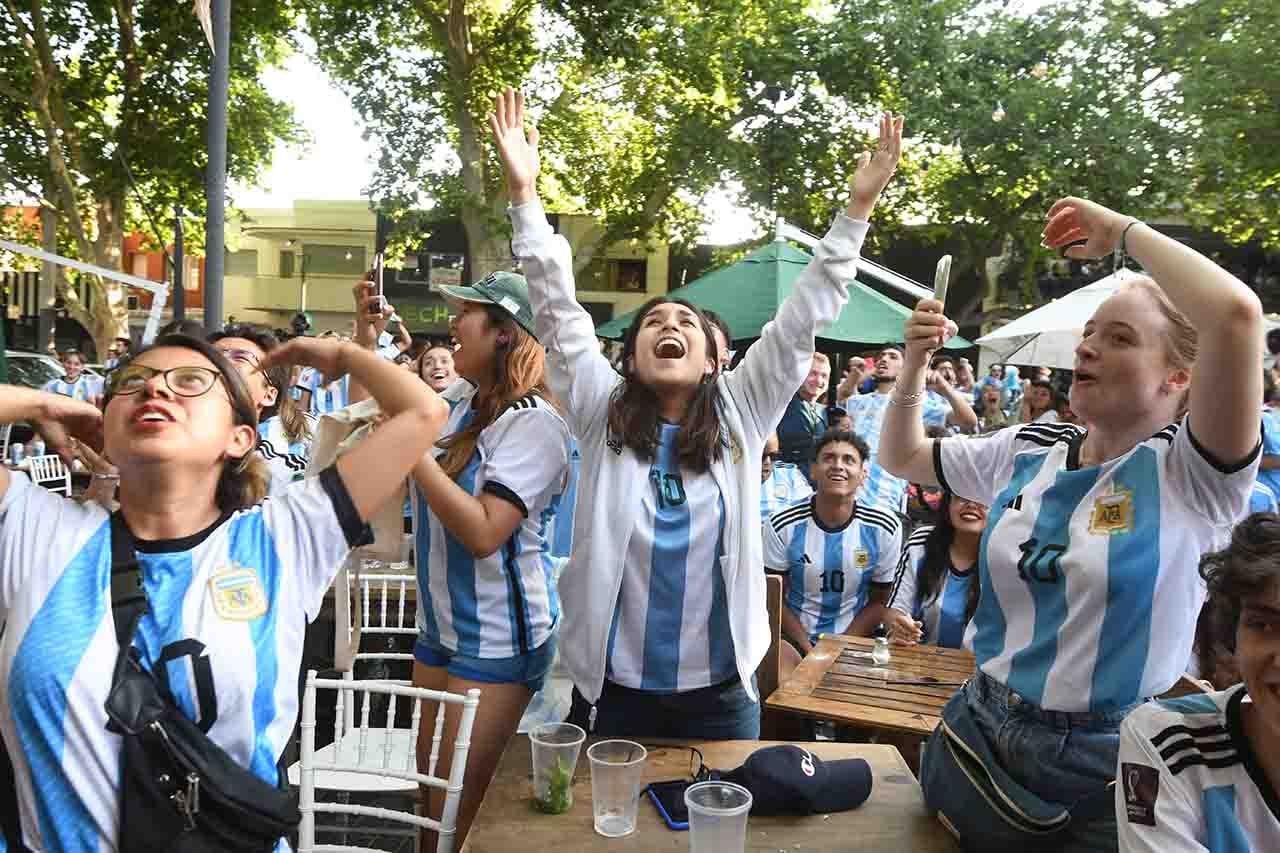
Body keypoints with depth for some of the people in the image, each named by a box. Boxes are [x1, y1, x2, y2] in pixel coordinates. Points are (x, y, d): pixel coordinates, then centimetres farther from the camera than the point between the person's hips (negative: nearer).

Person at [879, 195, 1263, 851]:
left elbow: (1236, 312, -32)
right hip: (982, 726, 6)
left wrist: (1122, 230, -18)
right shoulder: (1026, 451, 3)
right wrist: (915, 366, -2)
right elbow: (901, 458, 14)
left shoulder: (1188, 471, -15)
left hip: (1105, 760, -5)